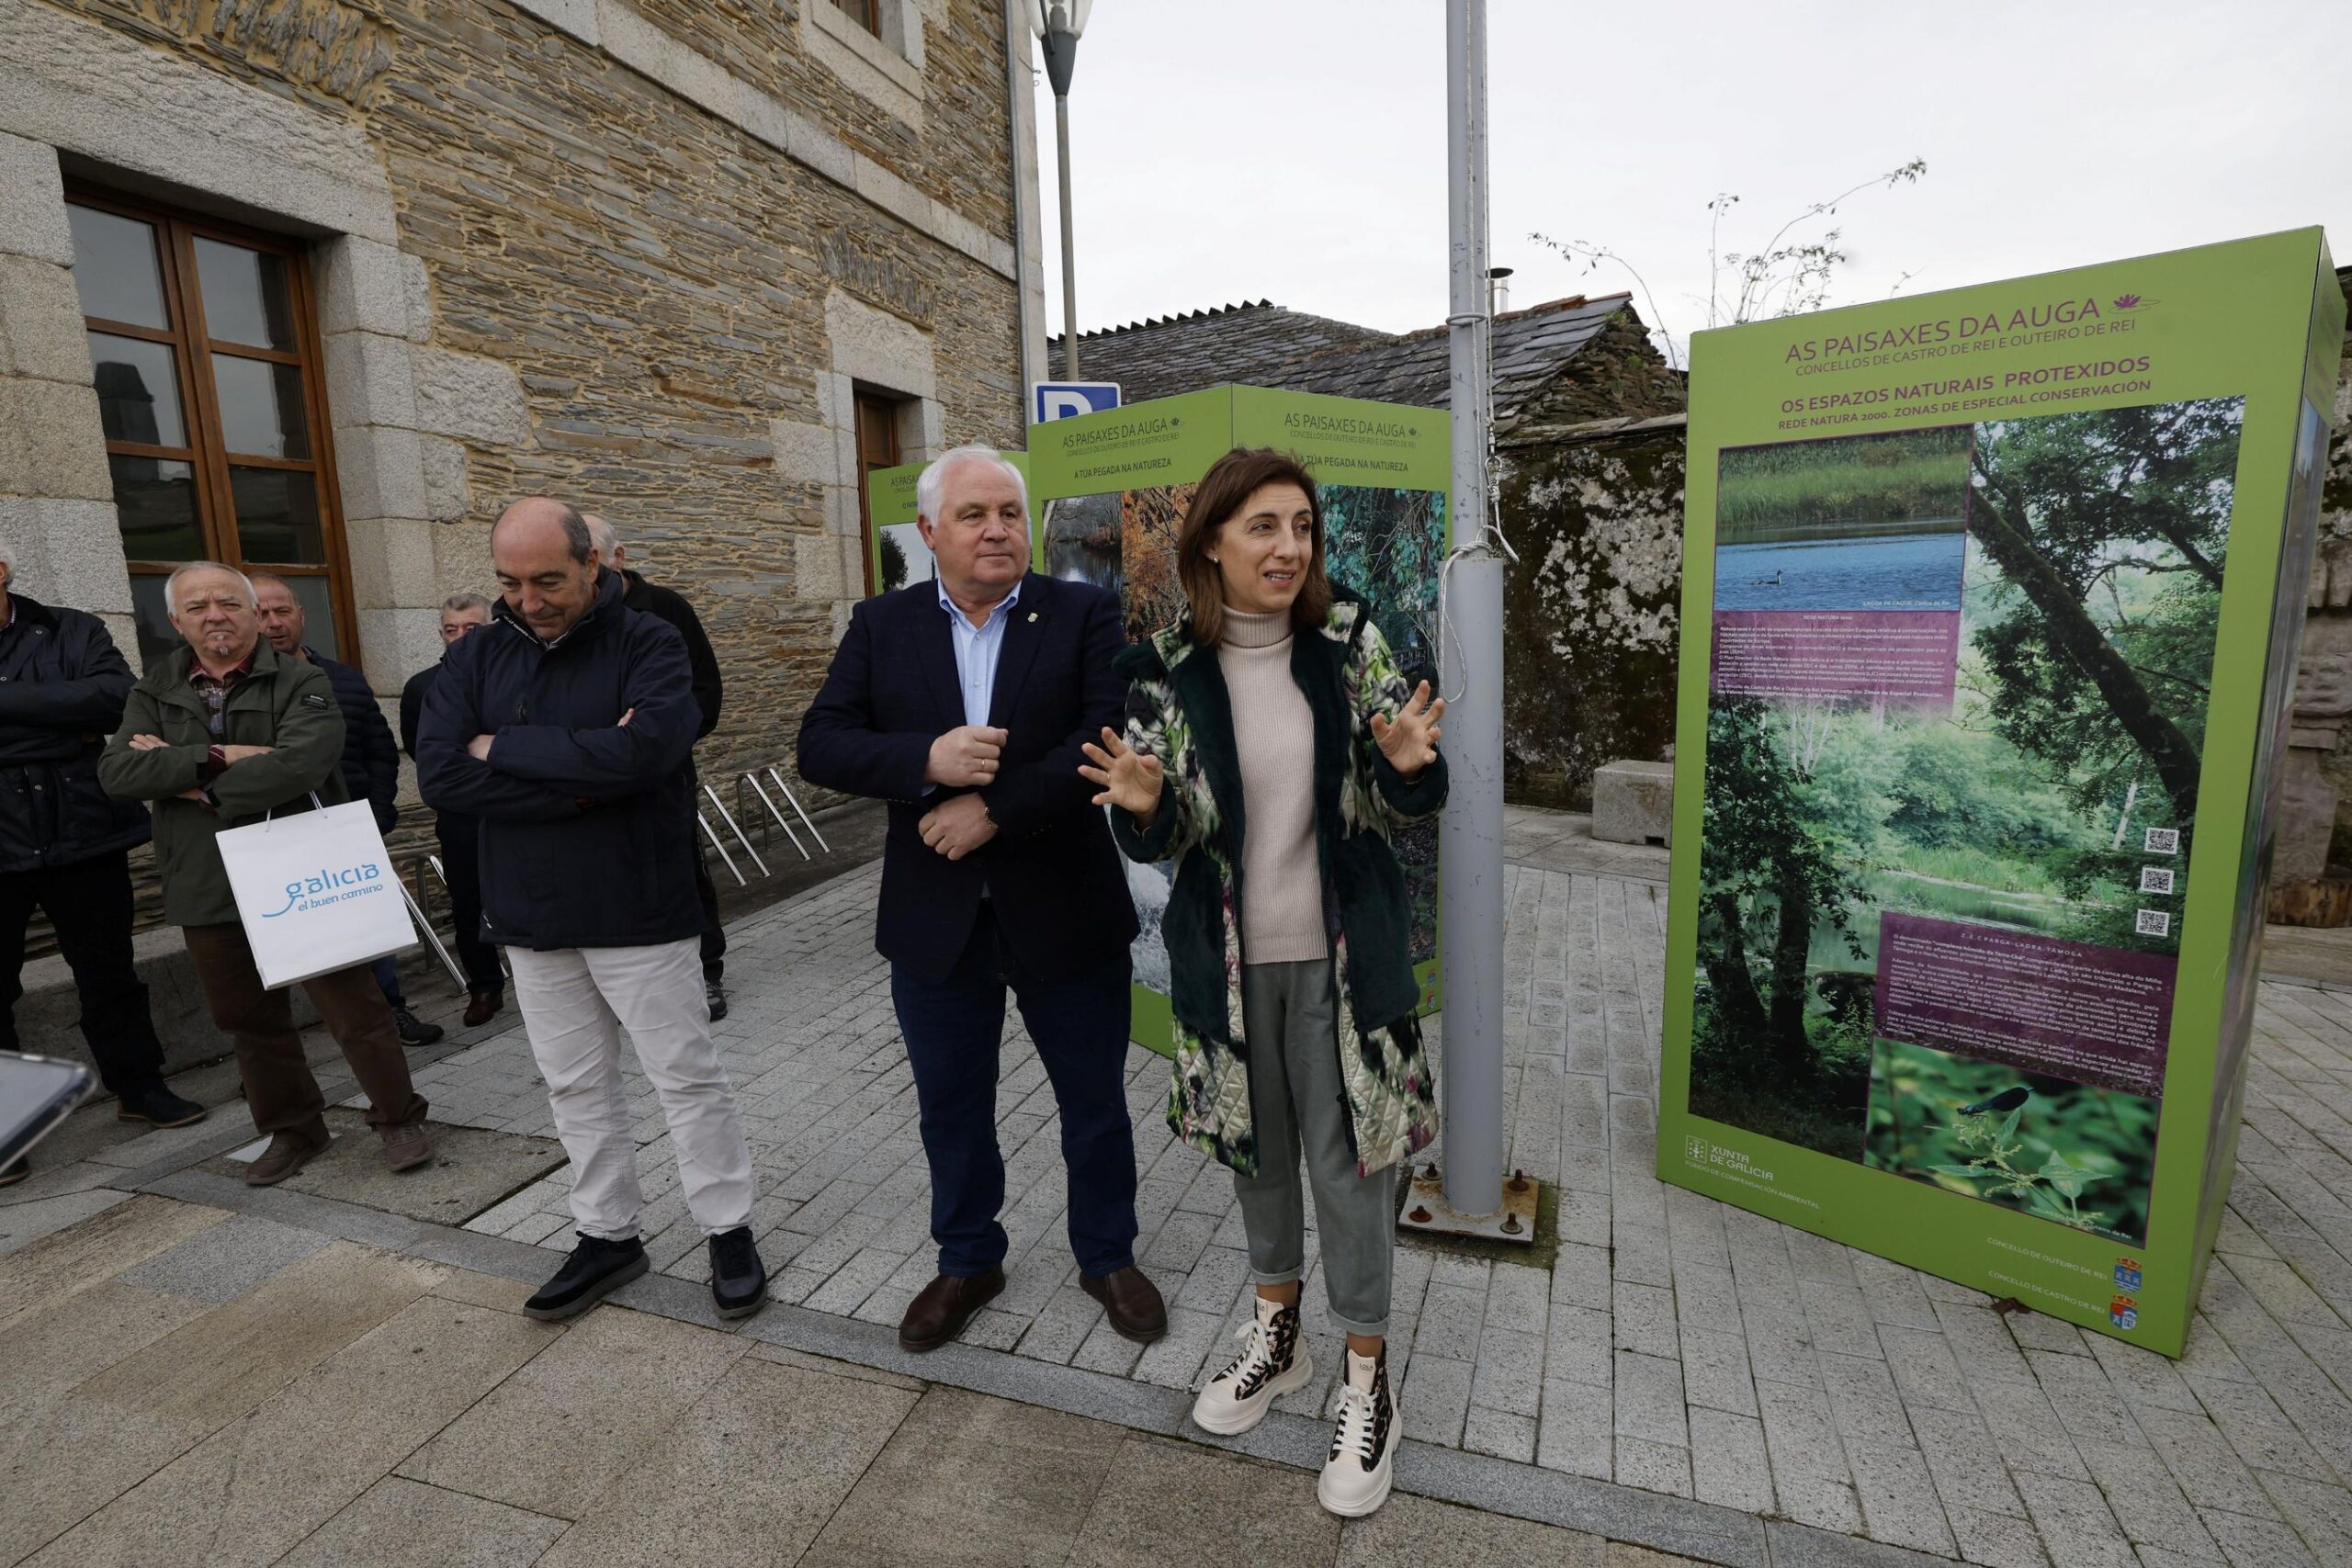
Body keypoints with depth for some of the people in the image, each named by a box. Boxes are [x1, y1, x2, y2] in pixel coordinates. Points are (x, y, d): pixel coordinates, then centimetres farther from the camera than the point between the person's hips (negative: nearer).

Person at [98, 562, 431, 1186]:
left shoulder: (302, 682, -5)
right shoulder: (155, 689, 9)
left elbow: (298, 765, -22)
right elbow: (117, 770, -5)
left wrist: (189, 780, -11)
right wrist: (218, 757, -17)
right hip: (208, 891, 5)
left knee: (354, 1007, 0)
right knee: (249, 1022, 15)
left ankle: (399, 1119, 14)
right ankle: (291, 1129, 31)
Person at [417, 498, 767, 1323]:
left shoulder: (647, 645, -9)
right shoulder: (474, 657, 4)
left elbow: (646, 748, -27)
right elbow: (439, 775, -10)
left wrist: (505, 747, -16)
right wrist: (585, 778, -18)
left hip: (640, 911, -4)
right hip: (531, 917, 5)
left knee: (688, 1077, 5)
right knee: (576, 1088, 16)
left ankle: (729, 1230, 22)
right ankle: (608, 1236, 33)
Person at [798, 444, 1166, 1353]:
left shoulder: (1086, 616, -5)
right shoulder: (880, 627, 2)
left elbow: (1109, 735, -18)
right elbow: (821, 746, -5)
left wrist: (994, 807, -22)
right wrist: (926, 760, -22)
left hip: (1064, 910, -2)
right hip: (935, 919, 2)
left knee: (1096, 1105, 15)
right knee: (951, 1109, 19)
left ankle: (1108, 1255, 40)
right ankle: (968, 1260, 43)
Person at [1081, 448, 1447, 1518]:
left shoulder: (1350, 643, -7)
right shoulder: (1166, 671, -7)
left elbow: (1409, 808, -1)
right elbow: (1157, 844, -3)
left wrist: (1410, 766, -24)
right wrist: (1142, 808, -26)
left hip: (1340, 954, -1)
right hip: (1228, 958, 2)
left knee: (1347, 1161, 9)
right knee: (1256, 1148, 20)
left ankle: (1367, 1381, 33)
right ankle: (1276, 1333, 45)